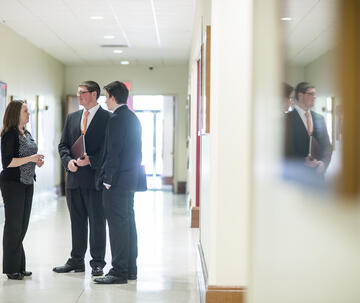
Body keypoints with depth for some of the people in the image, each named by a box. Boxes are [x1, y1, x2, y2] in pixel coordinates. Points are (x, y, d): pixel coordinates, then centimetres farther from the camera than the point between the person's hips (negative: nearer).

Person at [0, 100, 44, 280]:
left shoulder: (27, 134, 14)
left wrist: (36, 161, 5)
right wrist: (30, 158, -20)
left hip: (27, 183, 8)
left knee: (23, 225, 10)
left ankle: (19, 266, 18)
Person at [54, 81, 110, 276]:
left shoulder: (107, 118, -3)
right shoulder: (72, 118, 15)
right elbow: (63, 145, 15)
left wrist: (90, 160, -17)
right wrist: (68, 161, -4)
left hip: (95, 177, -5)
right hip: (74, 178, 5)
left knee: (97, 221, 2)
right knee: (77, 222, 12)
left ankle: (97, 263, 9)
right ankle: (76, 260, 21)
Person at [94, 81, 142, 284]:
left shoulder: (116, 120, -14)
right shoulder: (133, 118, 14)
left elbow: (113, 152, -19)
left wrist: (108, 180, -15)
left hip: (117, 182, -10)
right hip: (131, 180, 10)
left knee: (118, 224, -7)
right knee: (128, 222, 13)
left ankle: (119, 272, -4)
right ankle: (130, 269, 19)